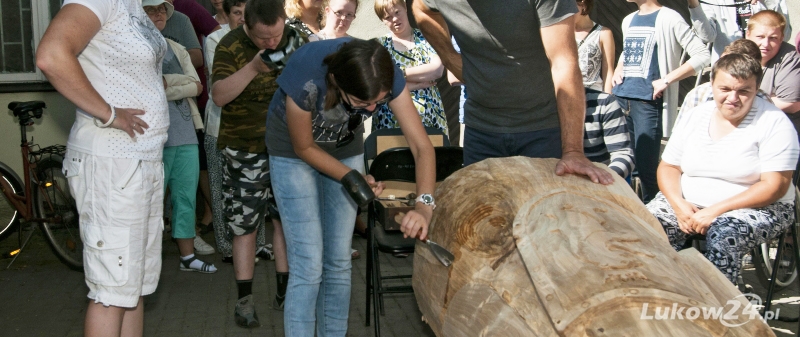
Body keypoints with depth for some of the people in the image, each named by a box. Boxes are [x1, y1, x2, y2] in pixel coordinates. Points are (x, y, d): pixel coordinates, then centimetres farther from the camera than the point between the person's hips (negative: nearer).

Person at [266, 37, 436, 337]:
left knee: (338, 262, 4)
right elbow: (304, 147, -20)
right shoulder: (305, 79, -38)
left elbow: (422, 146, -29)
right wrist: (352, 178, -23)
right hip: (294, 151, -3)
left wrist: (424, 205, -42)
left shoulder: (386, 77, -29)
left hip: (345, 148, 3)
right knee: (308, 266, -10)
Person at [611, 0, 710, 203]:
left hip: (648, 102, -7)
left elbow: (701, 55, -10)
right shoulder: (628, 20, 17)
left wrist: (665, 80, -15)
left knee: (646, 168, -8)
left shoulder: (668, 18, -5)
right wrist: (618, 69, 12)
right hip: (621, 98, 7)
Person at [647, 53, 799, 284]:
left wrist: (716, 211, -22)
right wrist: (679, 204, -13)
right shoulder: (695, 117, 6)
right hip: (689, 203, 4)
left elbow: (774, 186, -15)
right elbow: (668, 166, 8)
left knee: (723, 235, -36)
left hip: (757, 207, -4)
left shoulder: (773, 123, -8)